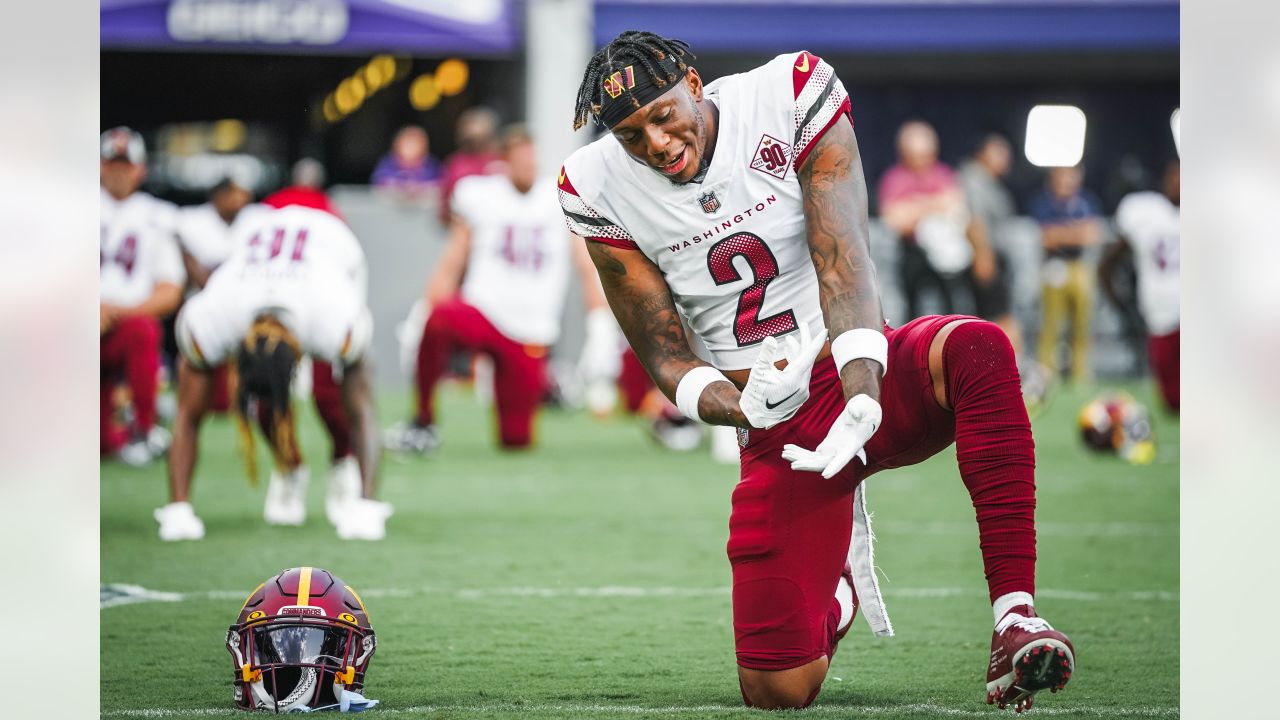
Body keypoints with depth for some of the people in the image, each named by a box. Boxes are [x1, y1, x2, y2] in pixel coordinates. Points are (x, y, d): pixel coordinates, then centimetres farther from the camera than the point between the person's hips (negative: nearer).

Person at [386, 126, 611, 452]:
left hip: (530, 336, 1)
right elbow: (450, 266, 6)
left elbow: (589, 269, 3)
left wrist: (601, 335, -7)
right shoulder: (479, 197, 4)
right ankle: (424, 420, -19)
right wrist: (425, 311, -8)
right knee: (438, 321, -38)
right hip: (482, 311, -1)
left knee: (516, 441, -1)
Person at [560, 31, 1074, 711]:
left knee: (976, 349, -38)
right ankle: (840, 594, 30)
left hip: (870, 373, -2)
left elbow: (842, 255, -20)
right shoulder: (600, 190, -2)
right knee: (778, 694, -9)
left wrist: (861, 385, -36)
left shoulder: (788, 96, -9)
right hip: (780, 427, 2)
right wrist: (739, 407, -23)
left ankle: (1014, 618, -37)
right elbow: (666, 354, 0)